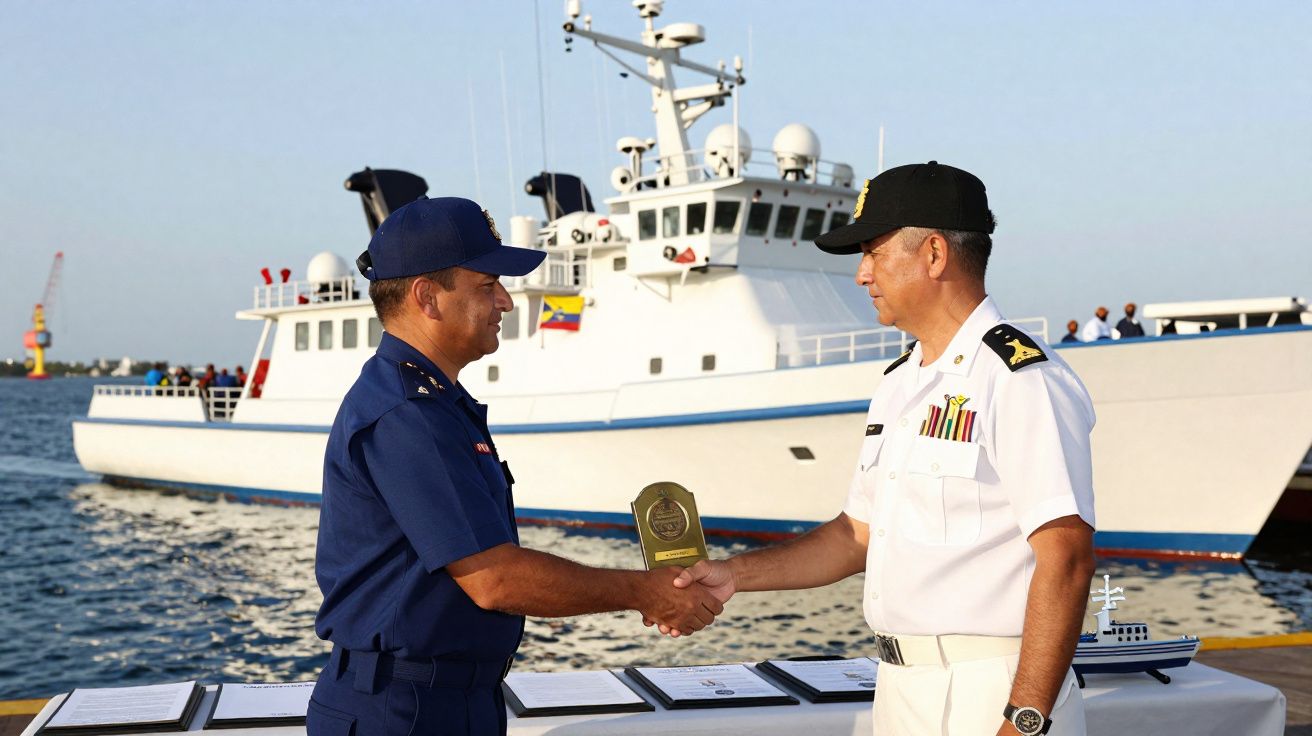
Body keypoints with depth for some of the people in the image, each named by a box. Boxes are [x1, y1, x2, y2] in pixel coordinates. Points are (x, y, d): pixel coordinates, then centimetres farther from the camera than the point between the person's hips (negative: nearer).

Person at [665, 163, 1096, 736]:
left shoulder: (1023, 381, -14)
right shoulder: (898, 386, 14)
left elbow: (1066, 559, -20)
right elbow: (860, 533, 16)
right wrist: (735, 575, 7)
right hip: (900, 690, 8)